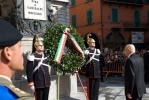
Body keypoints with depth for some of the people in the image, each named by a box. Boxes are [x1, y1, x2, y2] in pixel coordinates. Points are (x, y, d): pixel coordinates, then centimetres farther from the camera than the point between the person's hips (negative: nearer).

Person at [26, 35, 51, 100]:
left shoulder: (45, 55, 10)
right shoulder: (32, 57, -10)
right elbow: (29, 71, -12)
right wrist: (31, 84, -14)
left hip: (47, 83, 6)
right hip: (38, 84, -6)